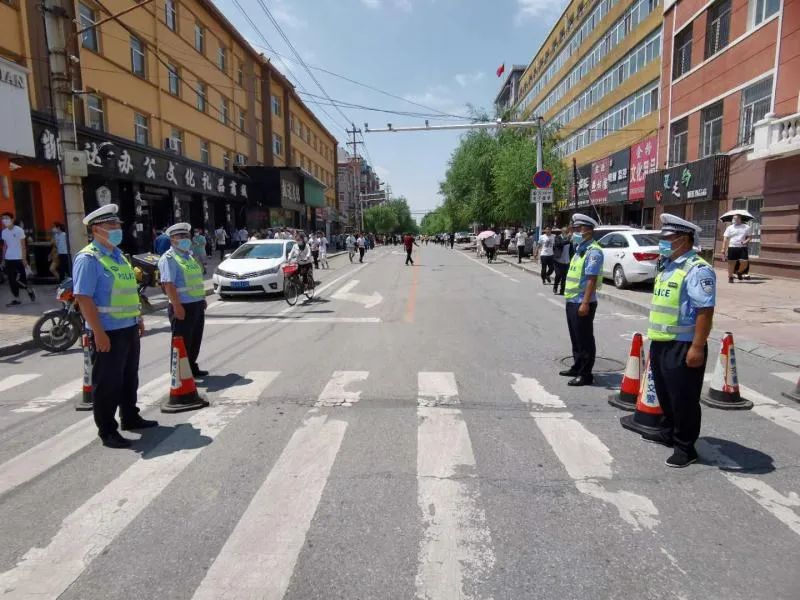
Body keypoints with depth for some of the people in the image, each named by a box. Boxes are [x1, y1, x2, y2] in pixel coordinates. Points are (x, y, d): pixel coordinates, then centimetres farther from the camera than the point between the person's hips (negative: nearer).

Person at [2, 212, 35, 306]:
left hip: (18, 258, -5)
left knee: (21, 279, -7)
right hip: (9, 259, 5)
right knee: (11, 280, 4)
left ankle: (29, 290, 21)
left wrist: (24, 259, -11)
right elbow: (5, 246, 13)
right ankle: (16, 299, 10)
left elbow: (23, 245, -7)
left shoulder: (19, 230, -8)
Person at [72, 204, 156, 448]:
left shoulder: (118, 255, 13)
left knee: (129, 378, 19)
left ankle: (130, 418, 34)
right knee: (108, 383, 1)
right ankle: (107, 431, 13)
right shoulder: (88, 258, -14)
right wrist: (98, 332, -23)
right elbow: (83, 298, -20)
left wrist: (138, 318, 20)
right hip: (108, 332, -9)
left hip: (129, 328, 9)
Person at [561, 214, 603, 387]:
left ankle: (586, 374, 8)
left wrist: (585, 303, -26)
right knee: (575, 338, 18)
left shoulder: (593, 251, -15)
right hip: (572, 301, 10)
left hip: (582, 302, -9)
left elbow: (592, 279, -22)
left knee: (584, 339, -1)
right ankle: (577, 367, 30)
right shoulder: (580, 249, 15)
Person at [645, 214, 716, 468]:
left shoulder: (697, 269, -16)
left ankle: (685, 447, 16)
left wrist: (697, 347, -26)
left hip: (683, 346, -9)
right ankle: (668, 433, 38)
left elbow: (705, 311, -23)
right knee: (665, 393, 21)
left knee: (683, 398, 2)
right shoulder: (668, 266, 13)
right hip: (660, 342, 9)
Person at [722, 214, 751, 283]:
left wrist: (746, 241, -10)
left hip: (742, 248, 1)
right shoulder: (729, 228, 6)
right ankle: (730, 277, 14)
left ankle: (739, 272, 22)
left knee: (744, 262, -8)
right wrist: (723, 249, -3)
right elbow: (725, 239, 4)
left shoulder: (746, 227, 9)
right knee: (731, 263, 1)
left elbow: (749, 237, 13)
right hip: (732, 247, -1)